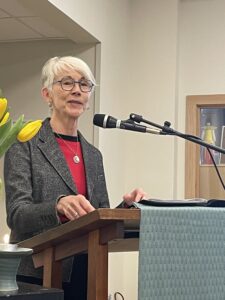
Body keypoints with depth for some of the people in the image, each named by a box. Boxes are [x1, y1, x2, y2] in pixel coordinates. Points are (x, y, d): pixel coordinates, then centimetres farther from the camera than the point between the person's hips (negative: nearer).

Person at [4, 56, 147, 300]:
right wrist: (59, 205, -33)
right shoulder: (25, 144, -4)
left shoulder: (93, 155, 13)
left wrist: (126, 205, -8)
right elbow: (17, 215, -14)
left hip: (85, 275, 6)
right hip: (38, 276, -5)